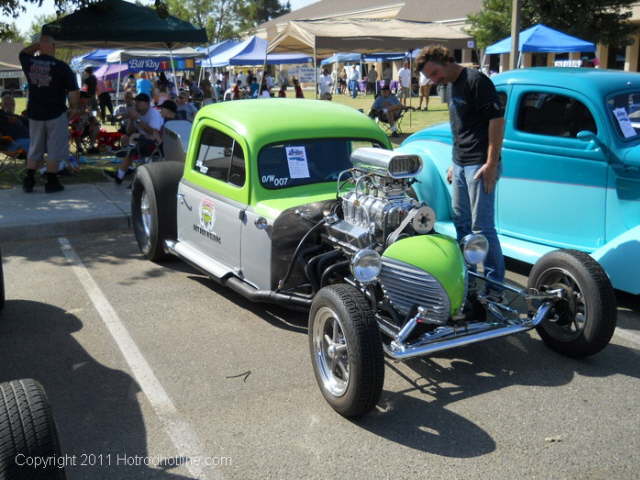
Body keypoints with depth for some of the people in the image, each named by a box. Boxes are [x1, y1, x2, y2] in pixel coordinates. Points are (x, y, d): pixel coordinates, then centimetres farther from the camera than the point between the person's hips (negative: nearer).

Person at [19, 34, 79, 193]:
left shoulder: (29, 63, 1)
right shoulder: (61, 66, -13)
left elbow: (23, 53, 27)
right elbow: (73, 91, -12)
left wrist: (39, 43, 19)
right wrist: (73, 107, 4)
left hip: (35, 113, 5)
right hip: (55, 114, -4)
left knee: (34, 148, 16)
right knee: (54, 150, 5)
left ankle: (29, 181, 16)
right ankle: (51, 182, 8)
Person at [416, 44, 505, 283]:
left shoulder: (476, 81, -12)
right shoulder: (451, 86, 16)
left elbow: (497, 119, -17)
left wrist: (491, 163, -21)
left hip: (480, 165, -10)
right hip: (460, 165, 10)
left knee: (482, 227, -8)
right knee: (460, 221, 17)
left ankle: (495, 282, 2)